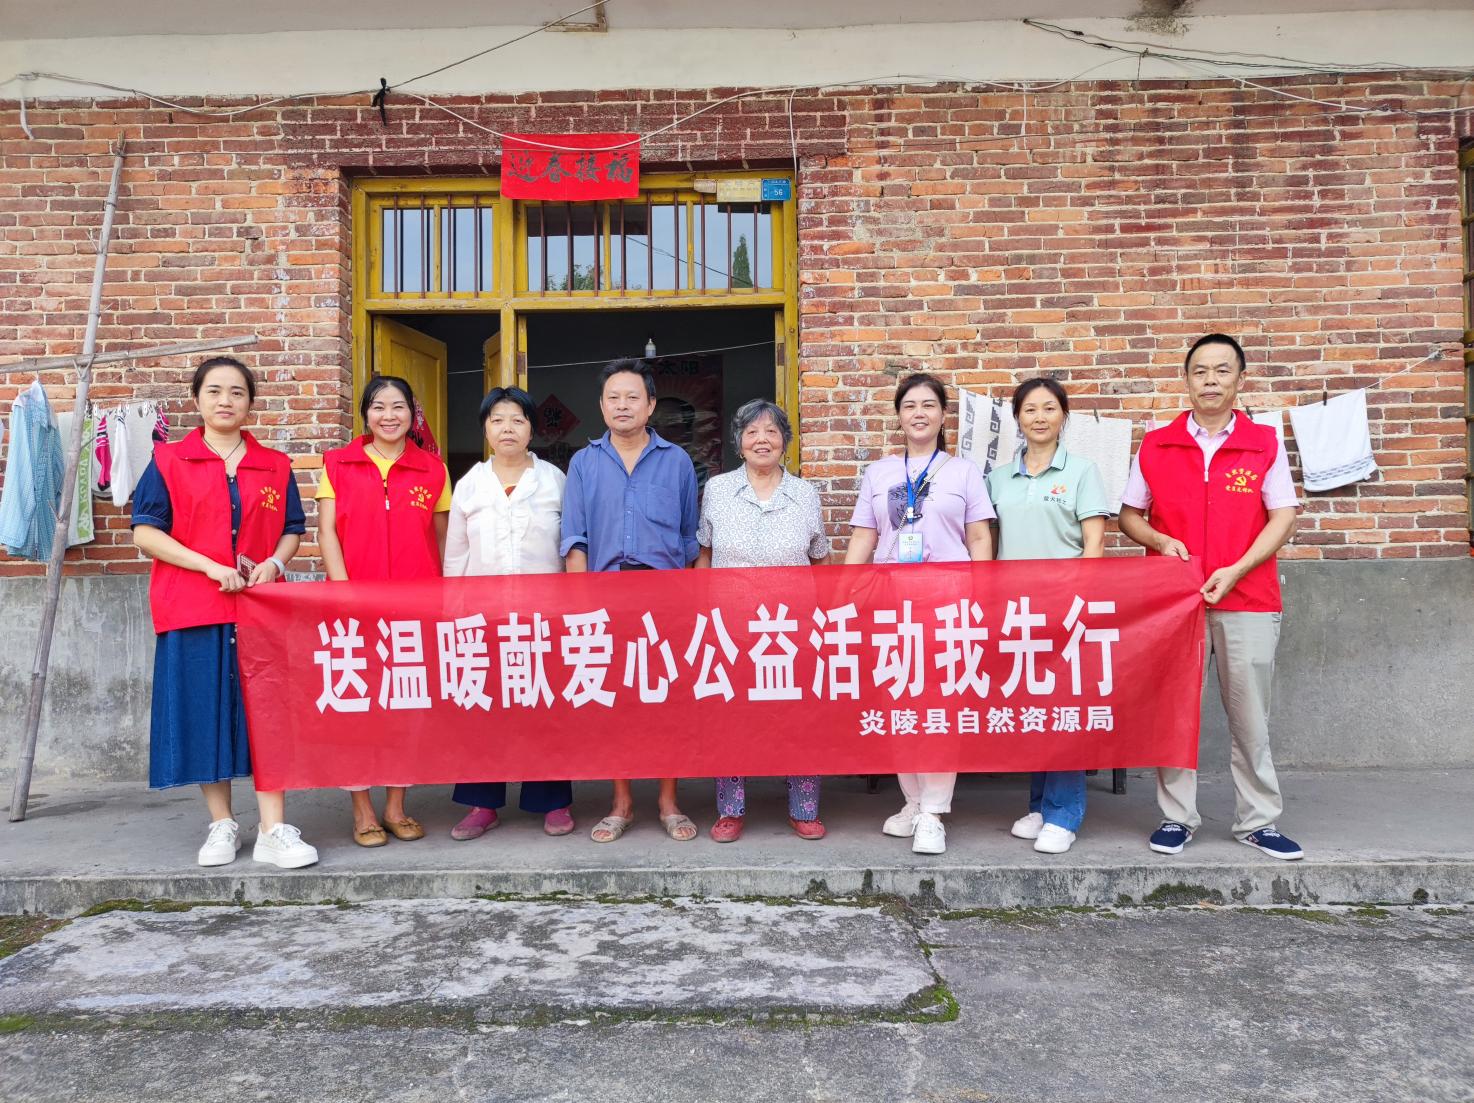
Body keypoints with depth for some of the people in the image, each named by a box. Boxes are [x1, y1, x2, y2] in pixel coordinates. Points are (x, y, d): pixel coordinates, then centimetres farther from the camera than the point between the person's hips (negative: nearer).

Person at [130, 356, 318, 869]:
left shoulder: (275, 466, 11)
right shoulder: (169, 461, 5)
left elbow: (293, 531, 13)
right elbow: (145, 533, -1)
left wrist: (273, 563, -9)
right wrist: (212, 566, -13)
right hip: (193, 608, -1)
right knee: (205, 714, 3)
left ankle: (274, 830, 1)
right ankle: (222, 825, 17)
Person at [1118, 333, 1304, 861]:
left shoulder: (1265, 443, 5)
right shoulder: (1155, 445, 7)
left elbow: (1283, 517, 1)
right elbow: (1129, 514, 12)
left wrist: (1235, 570, -12)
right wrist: (1160, 541, -9)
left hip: (1248, 601, 0)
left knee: (1250, 716, 6)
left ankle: (1258, 820, 19)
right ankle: (1176, 817, 16)